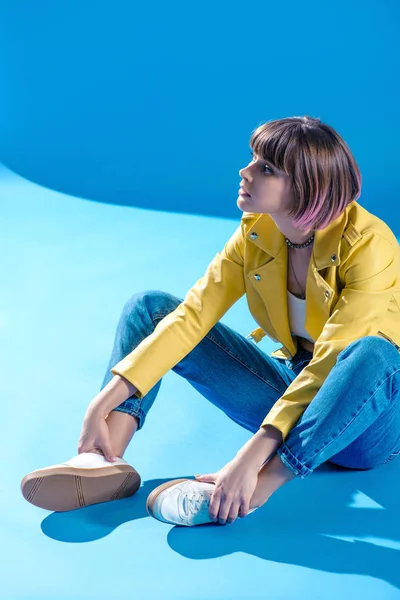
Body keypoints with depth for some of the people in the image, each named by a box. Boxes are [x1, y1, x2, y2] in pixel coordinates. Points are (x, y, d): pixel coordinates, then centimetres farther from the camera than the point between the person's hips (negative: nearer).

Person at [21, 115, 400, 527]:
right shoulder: (256, 232, -7)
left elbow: (331, 362, -32)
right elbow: (192, 316, -12)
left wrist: (253, 456, -40)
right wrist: (105, 401, -21)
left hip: (366, 418, -5)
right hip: (292, 389, 6)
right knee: (150, 307, -5)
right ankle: (106, 461, -24)